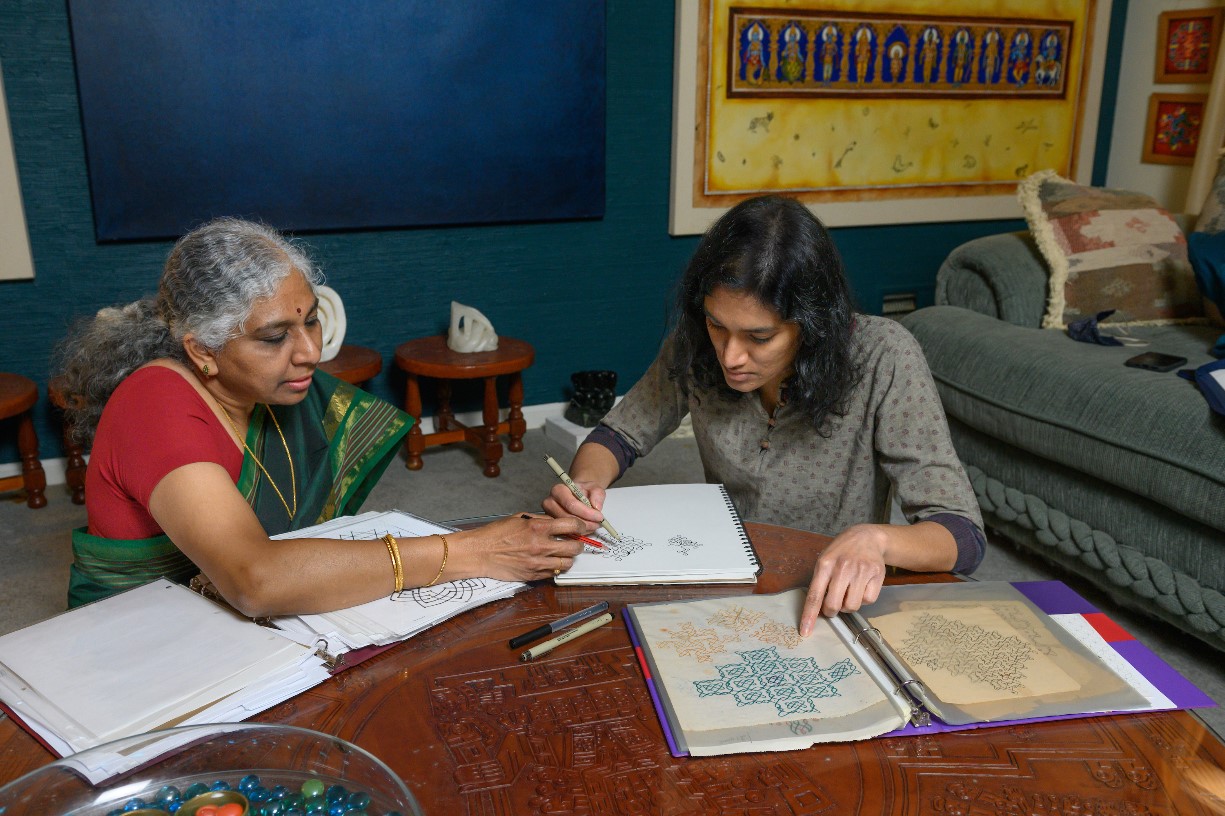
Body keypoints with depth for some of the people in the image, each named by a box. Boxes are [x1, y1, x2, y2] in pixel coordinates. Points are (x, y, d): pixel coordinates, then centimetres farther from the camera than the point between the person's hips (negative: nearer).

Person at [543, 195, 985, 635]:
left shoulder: (883, 359, -21)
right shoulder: (696, 344, -11)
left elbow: (964, 536, -20)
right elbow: (618, 435, 4)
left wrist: (875, 539, -41)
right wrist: (586, 483, -19)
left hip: (835, 601, -1)